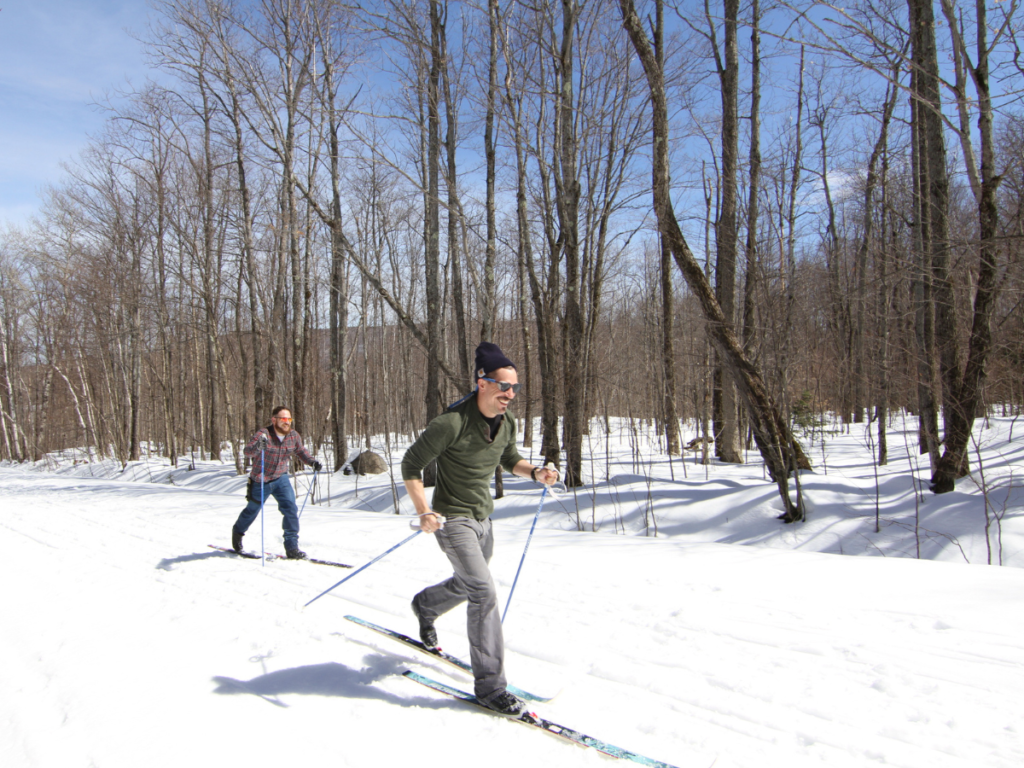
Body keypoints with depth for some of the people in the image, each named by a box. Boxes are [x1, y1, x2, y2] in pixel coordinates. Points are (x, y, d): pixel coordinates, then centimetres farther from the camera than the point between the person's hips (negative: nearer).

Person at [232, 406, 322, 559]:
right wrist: (258, 446, -56)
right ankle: (237, 531, 49)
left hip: (281, 479, 3)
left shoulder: (294, 436, -7)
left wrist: (312, 462, -6)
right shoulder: (264, 434, -22)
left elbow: (301, 451, 12)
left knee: (291, 509, -14)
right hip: (260, 481, -3)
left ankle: (292, 548, -7)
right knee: (253, 510, 18)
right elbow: (247, 451, -34)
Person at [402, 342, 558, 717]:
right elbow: (411, 465, -17)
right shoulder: (452, 422, -25)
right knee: (484, 592, -16)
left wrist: (535, 472, -4)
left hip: (483, 518, 8)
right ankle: (489, 684, -6)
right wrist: (424, 512, -26)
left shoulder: (506, 422, -2)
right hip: (453, 518, -8)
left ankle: (425, 605, 56)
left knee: (468, 584, 25)